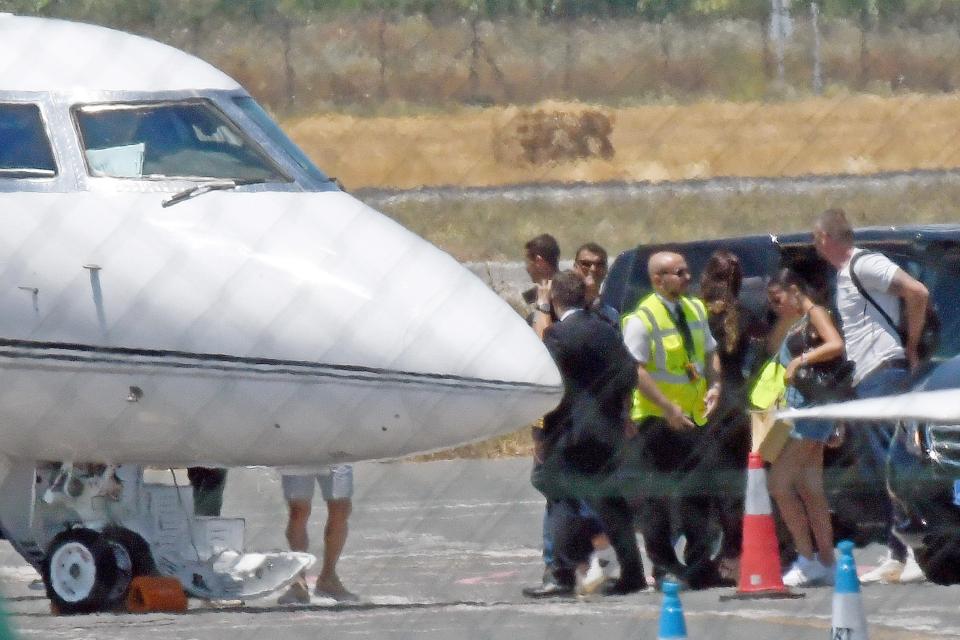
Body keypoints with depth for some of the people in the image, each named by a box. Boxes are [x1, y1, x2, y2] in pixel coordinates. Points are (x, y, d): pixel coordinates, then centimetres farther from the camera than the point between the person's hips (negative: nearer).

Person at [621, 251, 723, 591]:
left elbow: (710, 354, 19)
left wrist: (714, 386, 0)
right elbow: (636, 371, -17)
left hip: (692, 416, 7)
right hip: (658, 419, -7)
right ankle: (664, 569, 2)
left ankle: (700, 568, 15)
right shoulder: (642, 318, -13)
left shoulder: (695, 310, 11)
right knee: (658, 496, -3)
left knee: (696, 494, 9)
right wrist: (667, 407, -23)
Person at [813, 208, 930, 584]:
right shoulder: (845, 274, 20)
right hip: (865, 382, 10)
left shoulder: (865, 265, -10)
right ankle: (897, 558, 9)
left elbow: (917, 293, -18)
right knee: (891, 471, 9)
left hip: (885, 372, -10)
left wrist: (911, 348, -11)